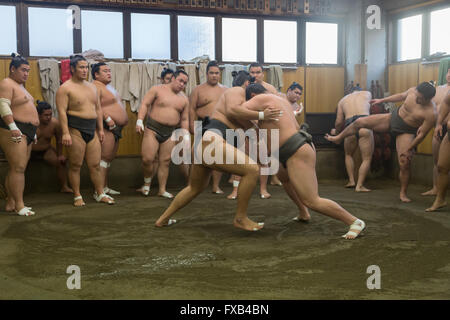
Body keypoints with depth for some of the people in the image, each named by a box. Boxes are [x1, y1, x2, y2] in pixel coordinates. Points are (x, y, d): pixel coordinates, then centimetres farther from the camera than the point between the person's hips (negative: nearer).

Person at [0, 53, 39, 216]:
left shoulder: (20, 85, 24)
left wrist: (33, 130, 24)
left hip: (26, 132, 10)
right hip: (14, 131, -10)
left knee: (17, 168, 8)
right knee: (18, 168, -12)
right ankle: (19, 205, -10)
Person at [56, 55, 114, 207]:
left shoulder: (92, 87, 17)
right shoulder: (65, 88, -4)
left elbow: (98, 109, 21)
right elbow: (62, 111, -12)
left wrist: (100, 129, 15)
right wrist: (65, 133, -20)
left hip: (92, 130, 6)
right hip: (75, 130, -6)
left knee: (95, 165, 8)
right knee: (75, 165, 1)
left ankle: (100, 194, 17)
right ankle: (77, 196, 10)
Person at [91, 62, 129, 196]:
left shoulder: (108, 87, 23)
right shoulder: (96, 87, -9)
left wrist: (124, 118, 18)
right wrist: (107, 118, -26)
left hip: (116, 128, 10)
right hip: (107, 127, -10)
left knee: (109, 159, 12)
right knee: (104, 157, -12)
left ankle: (105, 187, 18)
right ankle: (100, 190, -12)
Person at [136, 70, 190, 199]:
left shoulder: (184, 99, 10)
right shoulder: (157, 89, 0)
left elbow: (184, 119, 14)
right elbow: (144, 104, -4)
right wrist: (139, 121, -15)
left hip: (170, 133, 3)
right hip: (152, 129, -3)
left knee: (165, 162, 3)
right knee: (147, 159, -11)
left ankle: (162, 190, 12)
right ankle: (147, 183, 14)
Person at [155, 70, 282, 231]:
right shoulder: (237, 90, 6)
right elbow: (231, 110, -16)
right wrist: (261, 115, -13)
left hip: (199, 146, 11)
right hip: (211, 141, -11)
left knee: (195, 188, 30)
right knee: (252, 170, -12)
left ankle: (163, 219, 39)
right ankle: (240, 218, -2)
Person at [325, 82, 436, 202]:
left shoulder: (430, 114, -29)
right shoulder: (413, 91, -15)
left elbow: (422, 134, -22)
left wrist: (408, 149, -17)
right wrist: (382, 100, 15)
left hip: (406, 132, -5)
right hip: (393, 117, 5)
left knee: (405, 163, -11)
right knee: (360, 122, 1)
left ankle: (403, 193, 12)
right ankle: (338, 138, 28)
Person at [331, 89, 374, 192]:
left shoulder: (342, 100, 25)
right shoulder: (367, 94, 24)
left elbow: (339, 122, 19)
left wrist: (336, 131, 39)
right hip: (365, 124, -2)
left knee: (348, 155, 26)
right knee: (367, 159, 5)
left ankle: (351, 180, 20)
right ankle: (359, 185, -4)